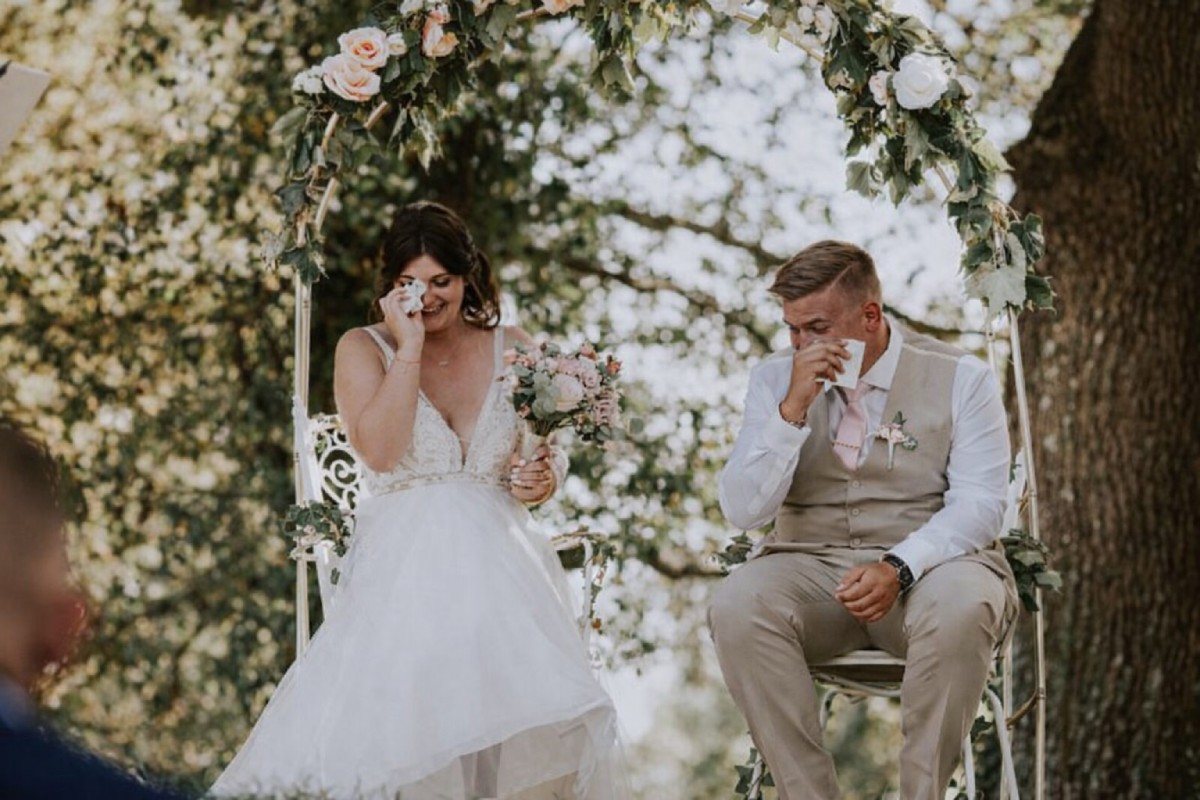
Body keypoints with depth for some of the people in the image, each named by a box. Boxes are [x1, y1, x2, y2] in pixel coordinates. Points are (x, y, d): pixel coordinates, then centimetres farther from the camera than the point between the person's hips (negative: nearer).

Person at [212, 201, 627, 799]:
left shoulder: (512, 350, 14)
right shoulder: (364, 349, 7)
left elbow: (549, 454, 18)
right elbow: (380, 453, -10)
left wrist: (543, 480, -5)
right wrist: (409, 348, -8)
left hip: (498, 564, 2)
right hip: (403, 567, -2)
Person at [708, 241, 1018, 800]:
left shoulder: (960, 378, 1)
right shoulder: (775, 379, 6)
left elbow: (980, 503, -7)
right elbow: (742, 511, -2)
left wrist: (899, 567, -24)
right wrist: (793, 408, -14)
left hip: (929, 564, -2)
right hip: (809, 563, 2)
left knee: (960, 608, -37)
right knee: (736, 607, -30)